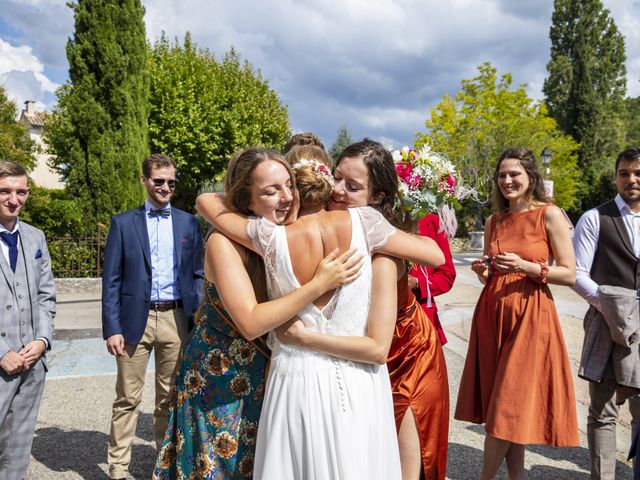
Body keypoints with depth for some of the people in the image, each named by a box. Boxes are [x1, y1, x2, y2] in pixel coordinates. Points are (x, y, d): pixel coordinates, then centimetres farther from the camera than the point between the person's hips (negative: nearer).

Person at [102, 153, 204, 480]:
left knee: (171, 397, 12)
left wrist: (198, 317, 0)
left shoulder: (189, 223, 8)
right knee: (127, 399, 5)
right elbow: (111, 280, 0)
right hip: (135, 319, -1)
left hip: (176, 319, 2)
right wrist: (111, 328, -6)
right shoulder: (123, 222, 4)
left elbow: (199, 275, 9)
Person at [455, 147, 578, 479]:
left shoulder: (549, 215, -4)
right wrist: (482, 271, -2)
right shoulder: (493, 222, 12)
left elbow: (570, 274, -5)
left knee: (510, 406, -1)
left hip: (530, 316, -5)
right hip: (492, 313, 5)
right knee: (499, 404, 8)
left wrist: (526, 266, -17)